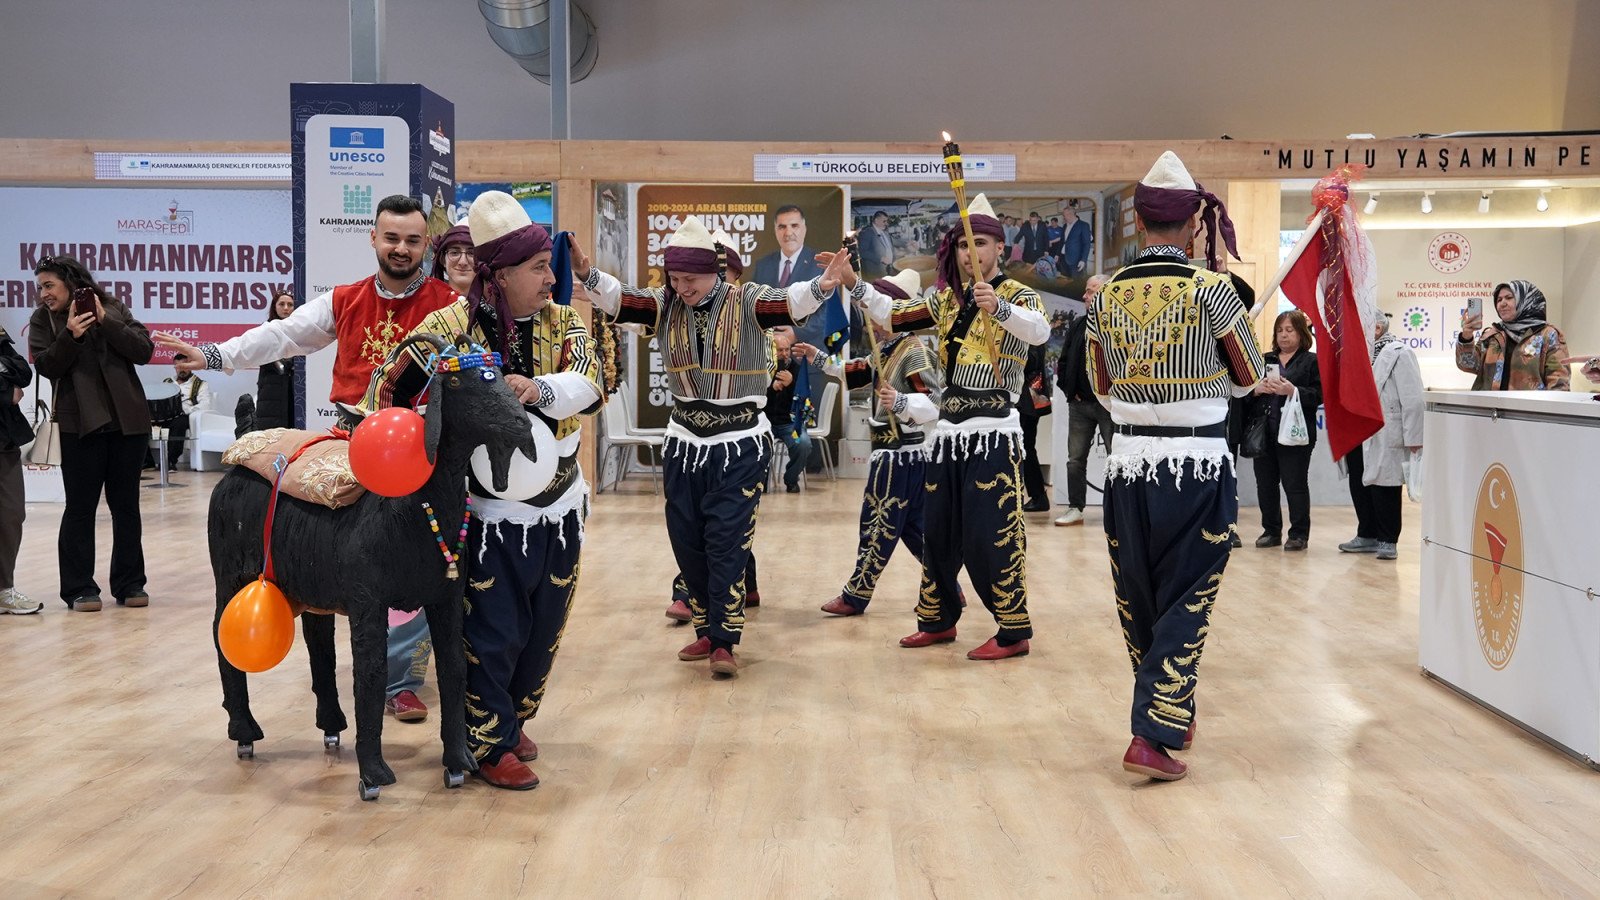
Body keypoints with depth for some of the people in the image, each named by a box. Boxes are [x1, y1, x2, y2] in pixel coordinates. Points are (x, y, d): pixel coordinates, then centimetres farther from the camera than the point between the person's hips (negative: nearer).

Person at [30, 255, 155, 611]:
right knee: (80, 507, 1)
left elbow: (144, 351, -5)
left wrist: (106, 322, -13)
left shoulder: (114, 309, 6)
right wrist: (70, 335, -20)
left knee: (126, 504, 7)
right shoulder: (43, 320, 5)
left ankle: (129, 584, 15)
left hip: (128, 421, 1)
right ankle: (79, 588, 7)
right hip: (80, 425, -1)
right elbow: (47, 367, -7)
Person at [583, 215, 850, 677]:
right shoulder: (666, 304, -1)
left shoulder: (747, 301, -11)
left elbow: (791, 301, -28)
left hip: (741, 444, -4)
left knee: (727, 542, -3)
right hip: (685, 443, 5)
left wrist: (821, 286, -50)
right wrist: (586, 274, -35)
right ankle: (707, 630, 25)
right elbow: (618, 298, -15)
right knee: (686, 541, 10)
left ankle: (724, 641, 6)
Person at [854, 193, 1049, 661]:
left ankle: (1014, 632, 4)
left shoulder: (1018, 295, -6)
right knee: (937, 531, 13)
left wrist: (999, 308, -46)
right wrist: (855, 283, -5)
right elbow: (891, 315, 9)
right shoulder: (948, 298, 13)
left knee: (991, 535, -8)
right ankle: (937, 620, 27)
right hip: (949, 430, 7)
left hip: (993, 432, -6)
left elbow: (1039, 331, -27)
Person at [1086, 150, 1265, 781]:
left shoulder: (1106, 295, 1)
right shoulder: (1211, 289, -10)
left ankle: (1169, 716, 32)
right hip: (1198, 466, -3)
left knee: (1138, 603, 16)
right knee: (1186, 603, 4)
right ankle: (1153, 736, -3)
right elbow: (1249, 378, 1)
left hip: (1129, 462, 4)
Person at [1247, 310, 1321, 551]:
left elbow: (1318, 395, -6)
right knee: (1265, 483, 8)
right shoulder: (1265, 359, 17)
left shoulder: (1312, 361, 3)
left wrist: (1292, 391, -20)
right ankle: (1271, 531, 19)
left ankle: (1299, 534, 8)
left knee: (1295, 484, -2)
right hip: (1263, 432, 5)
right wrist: (1257, 389, -6)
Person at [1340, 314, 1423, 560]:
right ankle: (1367, 536, 23)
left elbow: (1412, 398, -13)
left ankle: (1387, 540, 10)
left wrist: (1413, 437, -16)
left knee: (1384, 488, 0)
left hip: (1384, 437, -7)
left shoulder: (1398, 353, -8)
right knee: (1359, 486, 11)